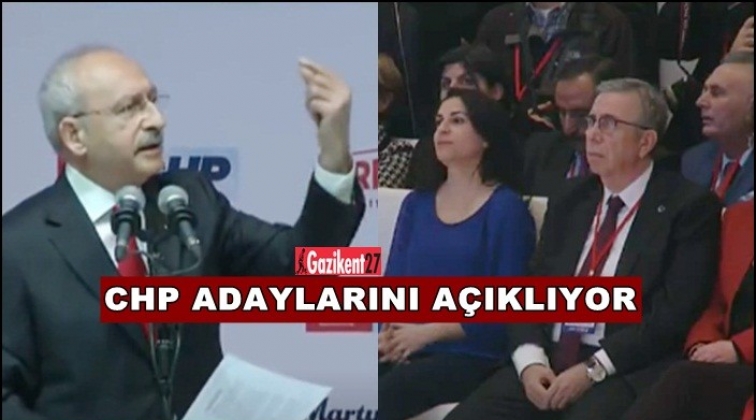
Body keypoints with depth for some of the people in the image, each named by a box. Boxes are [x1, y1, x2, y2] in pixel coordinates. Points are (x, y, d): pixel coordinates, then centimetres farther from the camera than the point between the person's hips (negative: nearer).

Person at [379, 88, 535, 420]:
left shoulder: (506, 208, 0)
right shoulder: (416, 204, 18)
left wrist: (427, 332, -14)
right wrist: (388, 331, -10)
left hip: (471, 355, -5)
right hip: (408, 349, 5)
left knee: (383, 393, -33)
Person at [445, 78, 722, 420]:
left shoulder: (688, 206, -1)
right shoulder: (569, 201, 18)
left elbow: (674, 313, -10)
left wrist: (593, 369, -16)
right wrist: (530, 360, -7)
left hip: (627, 370, -5)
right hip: (549, 361, 5)